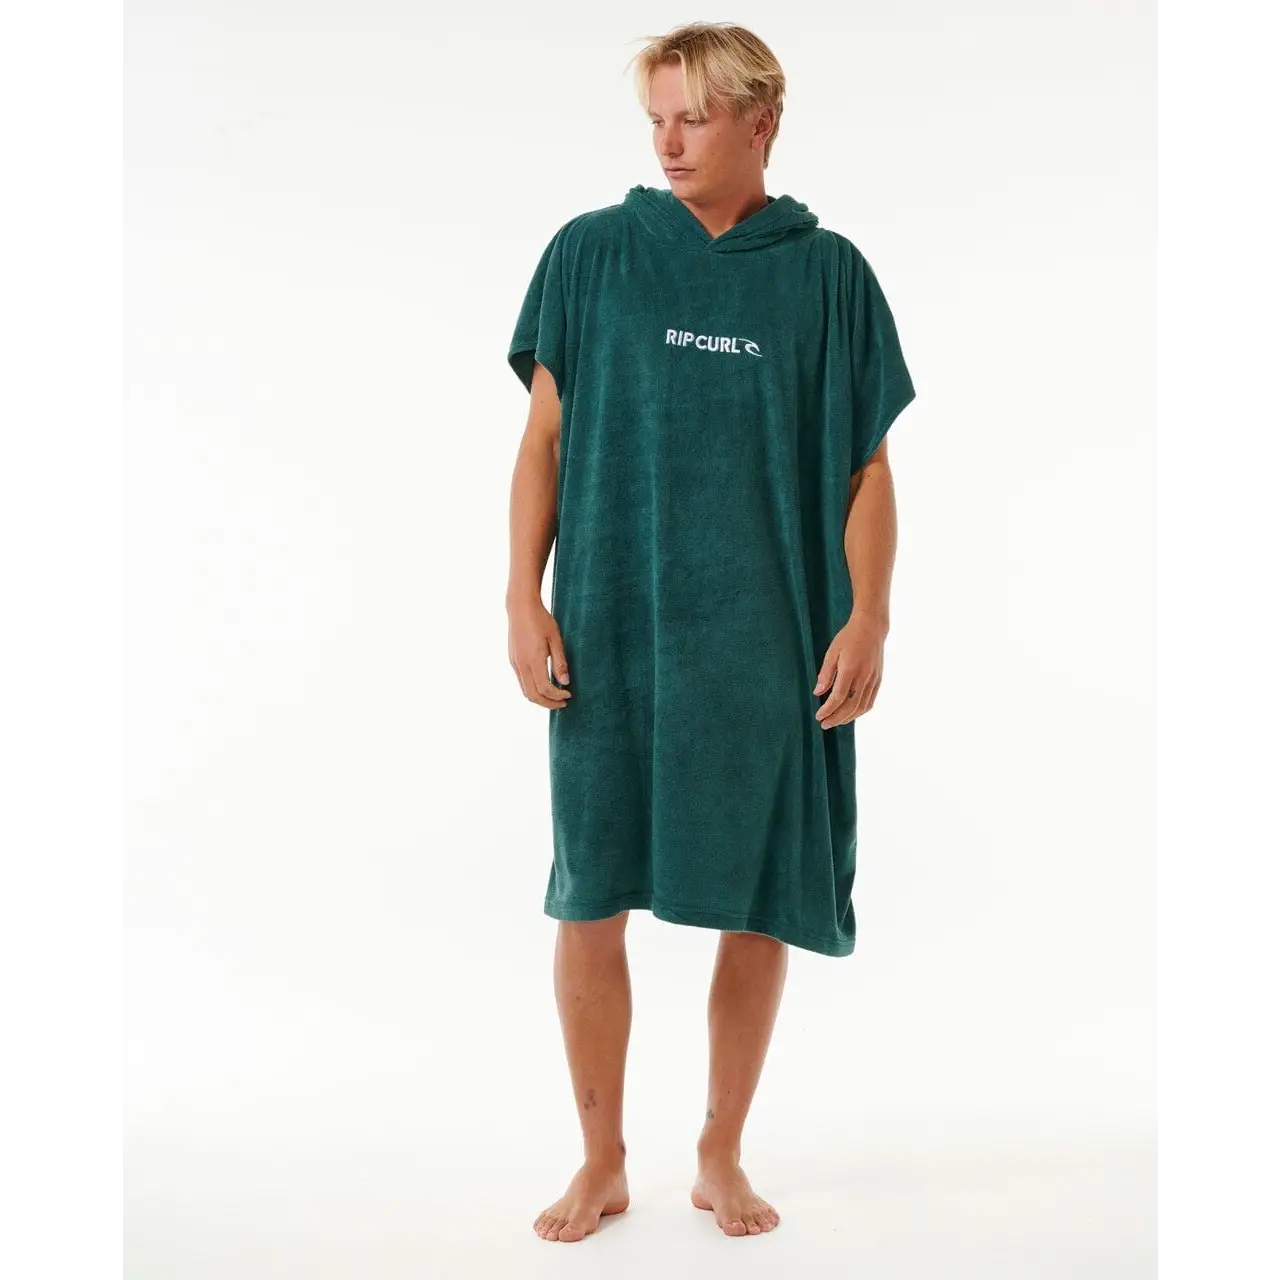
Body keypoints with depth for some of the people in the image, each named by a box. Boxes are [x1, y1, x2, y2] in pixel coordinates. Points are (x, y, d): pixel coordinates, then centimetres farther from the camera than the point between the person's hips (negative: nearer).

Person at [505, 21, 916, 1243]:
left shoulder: (827, 273, 4)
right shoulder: (591, 252, 4)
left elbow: (867, 468, 4)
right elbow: (544, 437, 5)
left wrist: (867, 618, -6)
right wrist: (524, 597, -3)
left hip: (770, 641, 0)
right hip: (610, 633, 0)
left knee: (759, 905, 7)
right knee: (590, 901, 3)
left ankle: (722, 1156, 27)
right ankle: (602, 1162, 22)